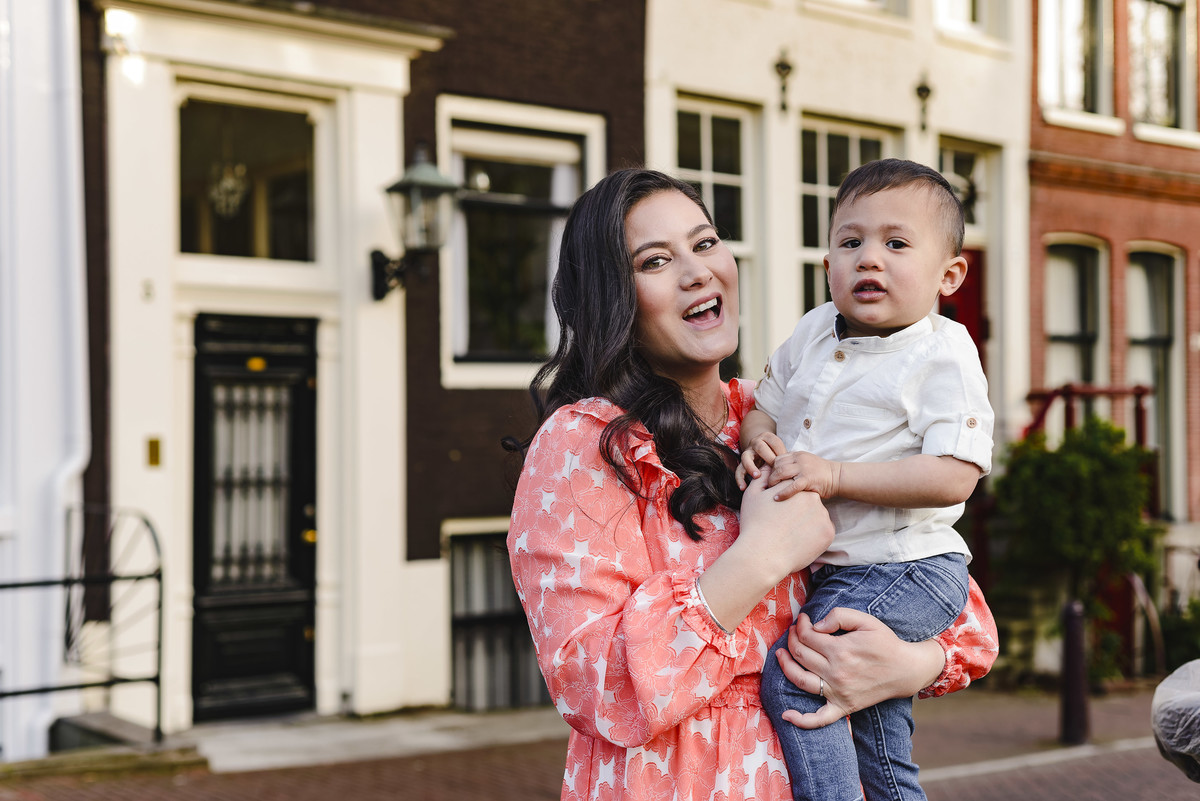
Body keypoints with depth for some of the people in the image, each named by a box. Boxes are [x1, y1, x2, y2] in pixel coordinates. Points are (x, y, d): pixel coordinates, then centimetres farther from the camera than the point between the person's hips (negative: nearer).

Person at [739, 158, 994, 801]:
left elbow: (953, 477, -23)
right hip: (831, 567, 8)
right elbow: (763, 406, 17)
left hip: (908, 571, -7)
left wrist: (834, 476, -26)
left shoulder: (943, 355, -14)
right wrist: (758, 444, -8)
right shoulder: (813, 332, 6)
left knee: (791, 674, -21)